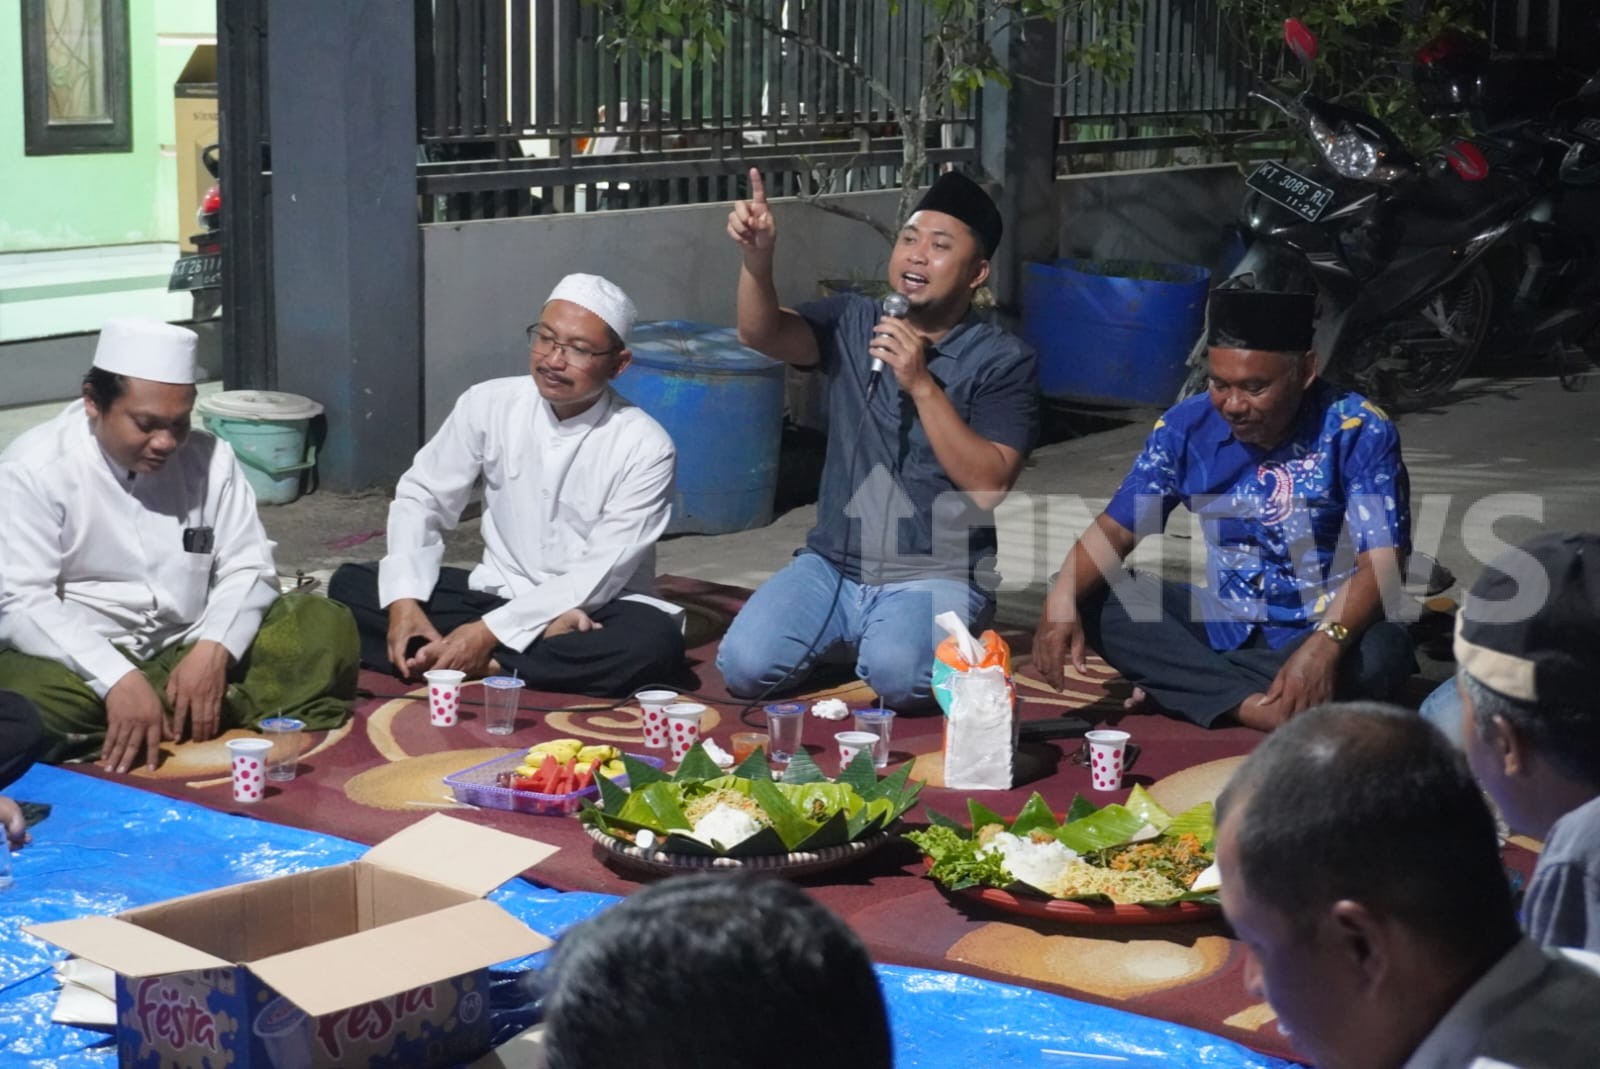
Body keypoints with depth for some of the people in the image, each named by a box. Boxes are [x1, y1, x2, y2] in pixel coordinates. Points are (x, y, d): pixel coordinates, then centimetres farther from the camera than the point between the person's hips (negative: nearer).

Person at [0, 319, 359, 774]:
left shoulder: (210, 457, 2)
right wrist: (119, 680, -32)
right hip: (86, 665, -4)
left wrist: (213, 650, -20)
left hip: (190, 650, 4)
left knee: (326, 628, -16)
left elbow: (248, 567, 1)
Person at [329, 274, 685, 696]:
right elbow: (421, 498, 2)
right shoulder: (489, 404, -4)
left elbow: (600, 574, -18)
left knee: (655, 642, -36)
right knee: (350, 585, -13)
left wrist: (490, 631, -26)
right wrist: (404, 602, -16)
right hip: (496, 595, 4)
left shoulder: (645, 447, -15)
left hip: (590, 612, -4)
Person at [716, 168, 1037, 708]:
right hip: (832, 564, 3)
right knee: (745, 668, -19)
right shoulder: (853, 322, 6)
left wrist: (922, 385, -23)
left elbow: (989, 486, -15)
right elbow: (761, 333, -12)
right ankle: (843, 639, 13)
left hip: (934, 575, -3)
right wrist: (757, 258, -32)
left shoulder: (1003, 361, -5)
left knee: (897, 676, -32)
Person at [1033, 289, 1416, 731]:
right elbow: (1116, 528, 0)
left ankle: (1183, 684, -27)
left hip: (1325, 631, -4)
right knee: (1093, 600, -16)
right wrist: (1062, 600, -22)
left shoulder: (1358, 431, -15)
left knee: (1383, 651, -37)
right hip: (1222, 624, 4)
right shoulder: (1187, 426, -4)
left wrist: (1325, 645, -42)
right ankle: (1256, 708, -29)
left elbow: (1383, 562, -22)